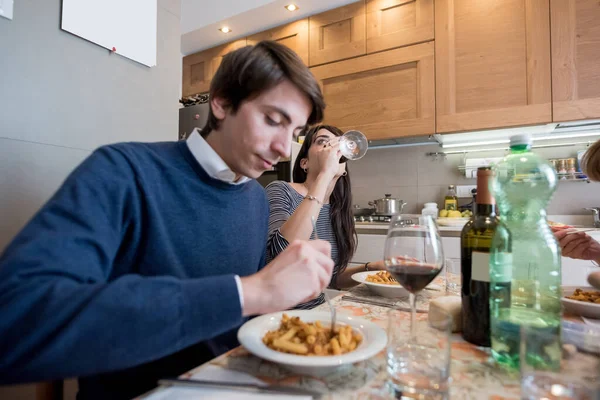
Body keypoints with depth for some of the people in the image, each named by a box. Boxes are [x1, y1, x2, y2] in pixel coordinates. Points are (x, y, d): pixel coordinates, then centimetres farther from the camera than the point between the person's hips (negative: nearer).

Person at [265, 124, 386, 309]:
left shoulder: (337, 209, 3)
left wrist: (370, 267, -5)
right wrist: (325, 174, -30)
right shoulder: (280, 191, -12)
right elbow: (281, 255, -32)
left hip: (316, 312, 5)